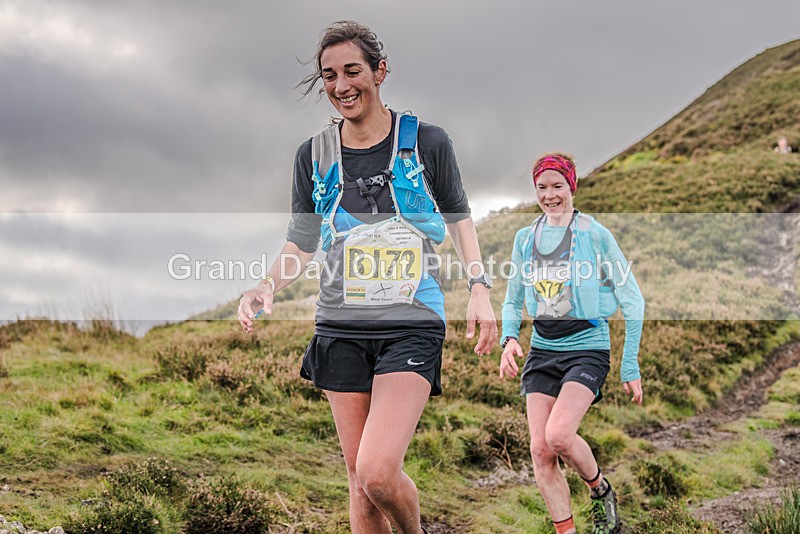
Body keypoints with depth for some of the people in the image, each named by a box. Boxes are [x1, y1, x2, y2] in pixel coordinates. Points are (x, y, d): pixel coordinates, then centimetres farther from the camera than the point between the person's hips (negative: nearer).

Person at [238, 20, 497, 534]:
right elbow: (301, 243, 12)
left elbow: (459, 219, 11)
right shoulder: (314, 154, 6)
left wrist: (480, 289, 1)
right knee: (360, 479, 6)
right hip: (341, 328, 3)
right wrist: (267, 286, -6)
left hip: (412, 325, -3)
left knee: (378, 472, -17)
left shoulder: (427, 142, -1)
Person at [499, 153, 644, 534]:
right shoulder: (525, 238, 9)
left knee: (559, 435, -23)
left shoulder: (595, 234, -6)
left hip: (587, 349, -5)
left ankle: (600, 490, 7)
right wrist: (509, 337, -3)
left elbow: (632, 302, -3)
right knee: (540, 449, -5)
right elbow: (513, 300, 18)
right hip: (541, 351, 5)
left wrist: (630, 367, -5)